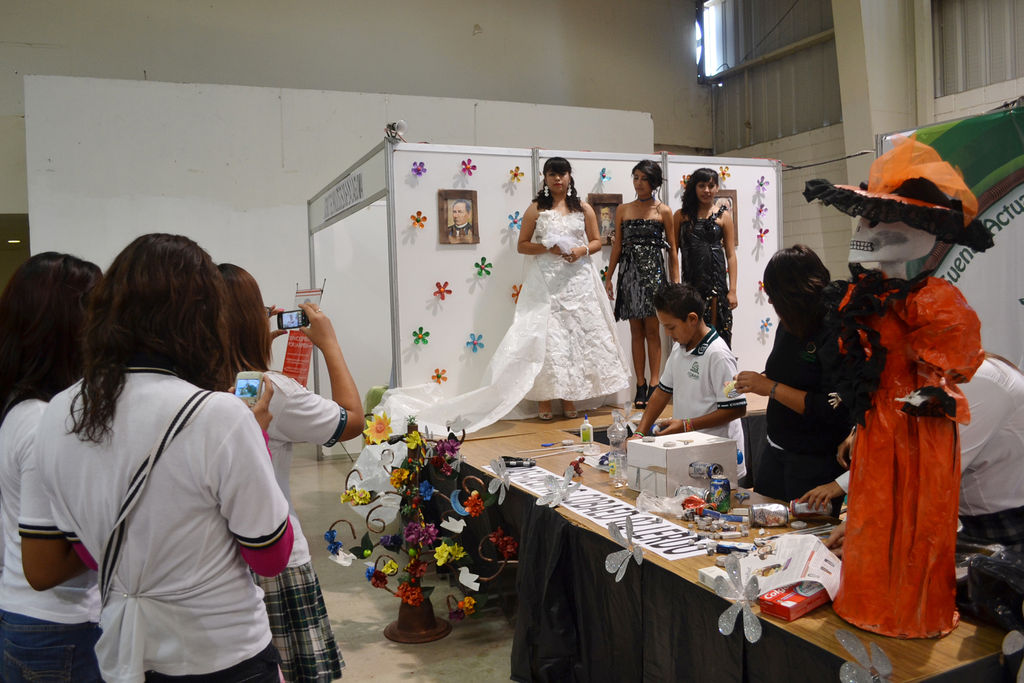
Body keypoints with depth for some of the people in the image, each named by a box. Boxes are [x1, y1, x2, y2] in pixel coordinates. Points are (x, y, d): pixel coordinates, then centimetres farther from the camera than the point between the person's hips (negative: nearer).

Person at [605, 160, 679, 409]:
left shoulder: (663, 211, 4)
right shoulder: (623, 210, 11)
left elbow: (672, 248, 4)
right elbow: (617, 245, 13)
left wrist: (675, 281, -1)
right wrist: (608, 277, 9)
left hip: (653, 271, -3)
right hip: (629, 273, 3)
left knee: (652, 329, -3)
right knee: (636, 330, 4)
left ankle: (654, 385, 2)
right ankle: (640, 385, 9)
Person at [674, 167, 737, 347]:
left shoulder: (723, 215, 4)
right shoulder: (681, 216, 7)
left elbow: (730, 255, 2)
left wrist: (732, 290, -3)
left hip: (715, 280, -1)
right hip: (689, 281, 1)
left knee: (715, 331, 1)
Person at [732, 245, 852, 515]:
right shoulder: (788, 325, 2)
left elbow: (831, 410, -26)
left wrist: (770, 387, -21)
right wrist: (757, 380, 0)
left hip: (817, 461, -8)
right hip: (775, 450, 8)